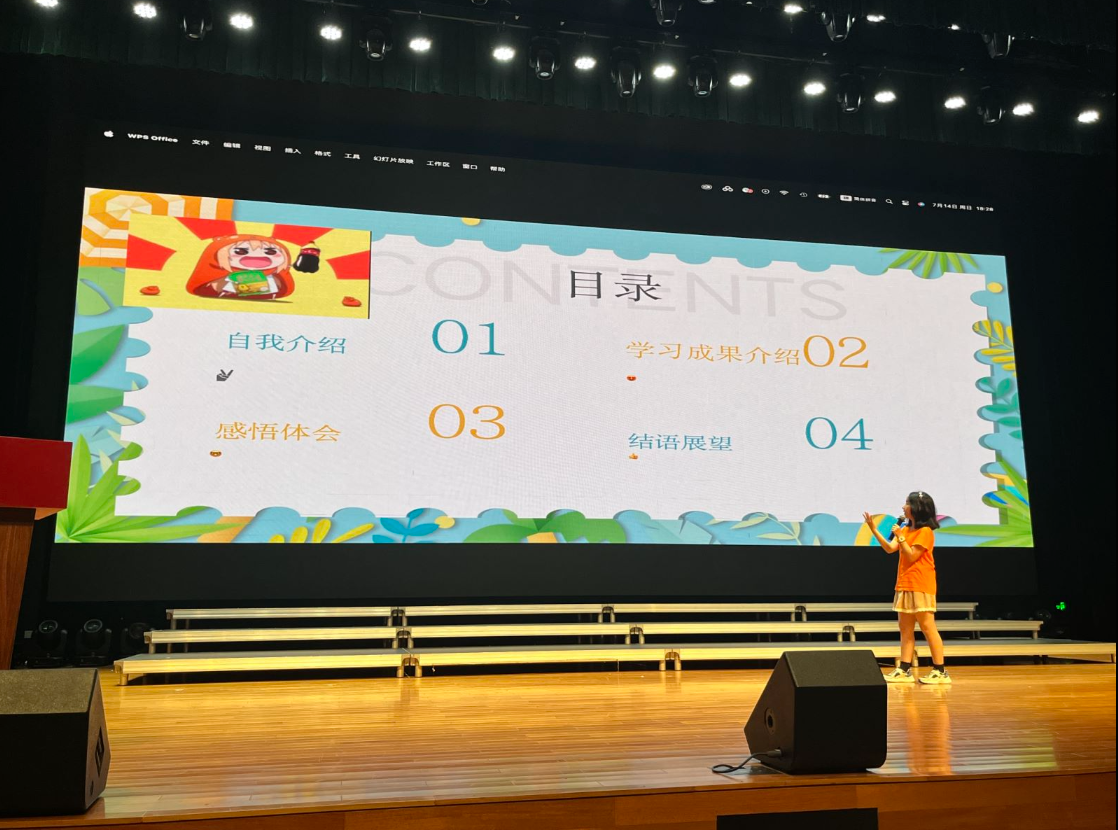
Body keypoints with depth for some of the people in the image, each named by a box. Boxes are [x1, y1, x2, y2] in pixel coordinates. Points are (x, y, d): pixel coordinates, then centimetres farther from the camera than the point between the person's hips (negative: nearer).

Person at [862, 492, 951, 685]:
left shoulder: (925, 531, -11)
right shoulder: (906, 528, 14)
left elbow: (911, 556, -15)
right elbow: (890, 548, 4)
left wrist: (900, 537, -17)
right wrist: (874, 530, -3)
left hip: (921, 587, -9)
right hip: (904, 585, 9)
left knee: (927, 628, -6)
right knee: (905, 628, 7)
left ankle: (940, 671, -1)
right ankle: (905, 670, 10)